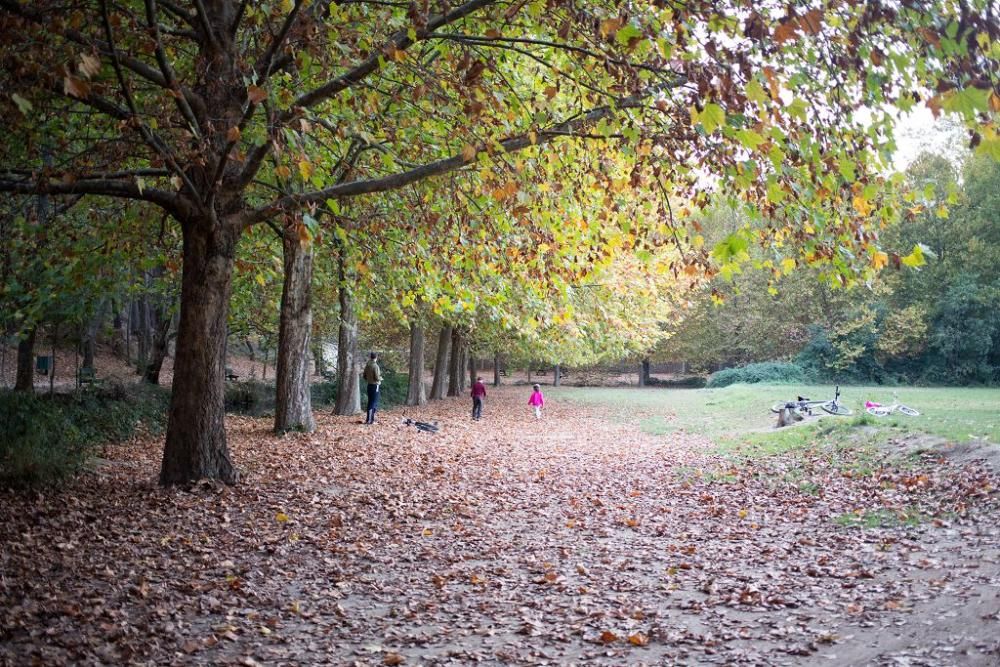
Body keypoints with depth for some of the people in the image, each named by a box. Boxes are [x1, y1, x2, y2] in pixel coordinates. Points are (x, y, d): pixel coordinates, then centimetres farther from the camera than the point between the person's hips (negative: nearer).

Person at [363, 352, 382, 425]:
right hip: (375, 385, -7)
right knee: (374, 403, -2)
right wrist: (381, 378, 0)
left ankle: (369, 419, 21)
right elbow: (377, 378, -19)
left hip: (369, 385, 7)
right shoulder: (375, 366, -18)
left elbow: (364, 375, 12)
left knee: (370, 402, 16)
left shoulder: (367, 365, 5)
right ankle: (370, 420, -4)